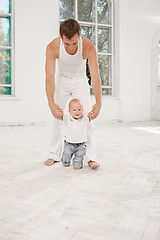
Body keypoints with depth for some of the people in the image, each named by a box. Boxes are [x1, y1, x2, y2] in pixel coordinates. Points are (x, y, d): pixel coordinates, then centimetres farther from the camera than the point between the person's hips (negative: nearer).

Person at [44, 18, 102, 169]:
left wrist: (98, 103, -45)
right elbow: (50, 76, -34)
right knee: (57, 117, -1)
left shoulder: (88, 47, -30)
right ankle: (55, 155, 11)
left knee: (87, 117, -9)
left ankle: (90, 156, -2)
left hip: (80, 80, 0)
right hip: (61, 79, 1)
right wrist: (51, 103, -48)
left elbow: (95, 75, -33)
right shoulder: (52, 47, -29)